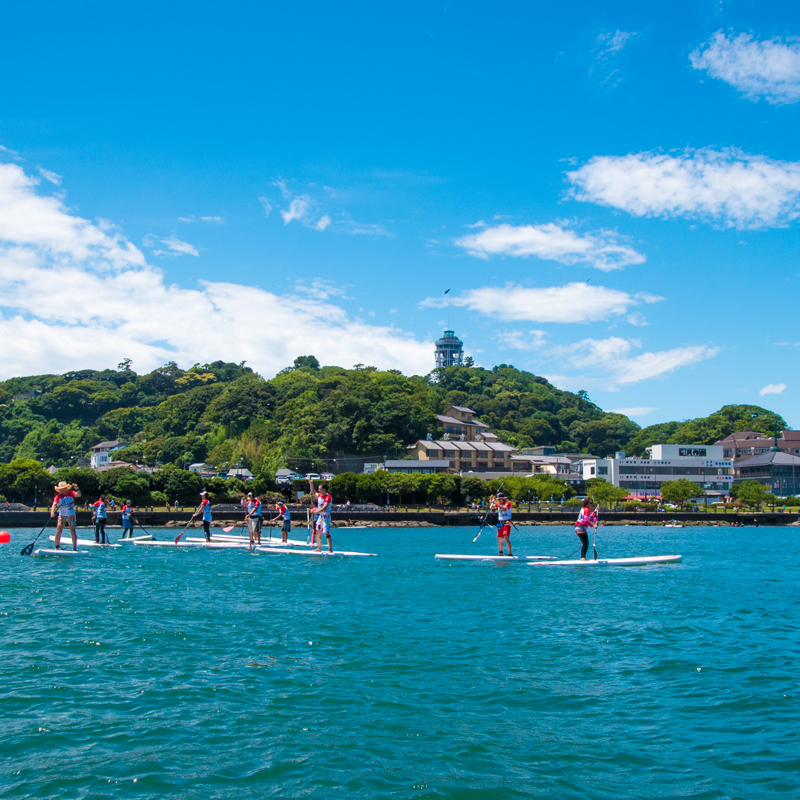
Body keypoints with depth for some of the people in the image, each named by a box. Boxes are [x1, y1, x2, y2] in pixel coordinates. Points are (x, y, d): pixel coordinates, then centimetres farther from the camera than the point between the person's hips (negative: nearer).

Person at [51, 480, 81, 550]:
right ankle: (56, 547, 2)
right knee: (58, 531, -6)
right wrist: (52, 511, -38)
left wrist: (76, 489, -43)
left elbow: (78, 495, -23)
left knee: (72, 532, -3)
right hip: (61, 516, 1)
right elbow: (54, 504, -20)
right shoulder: (57, 496, -5)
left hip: (71, 516, -1)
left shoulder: (71, 493, -6)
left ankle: (75, 548, 1)